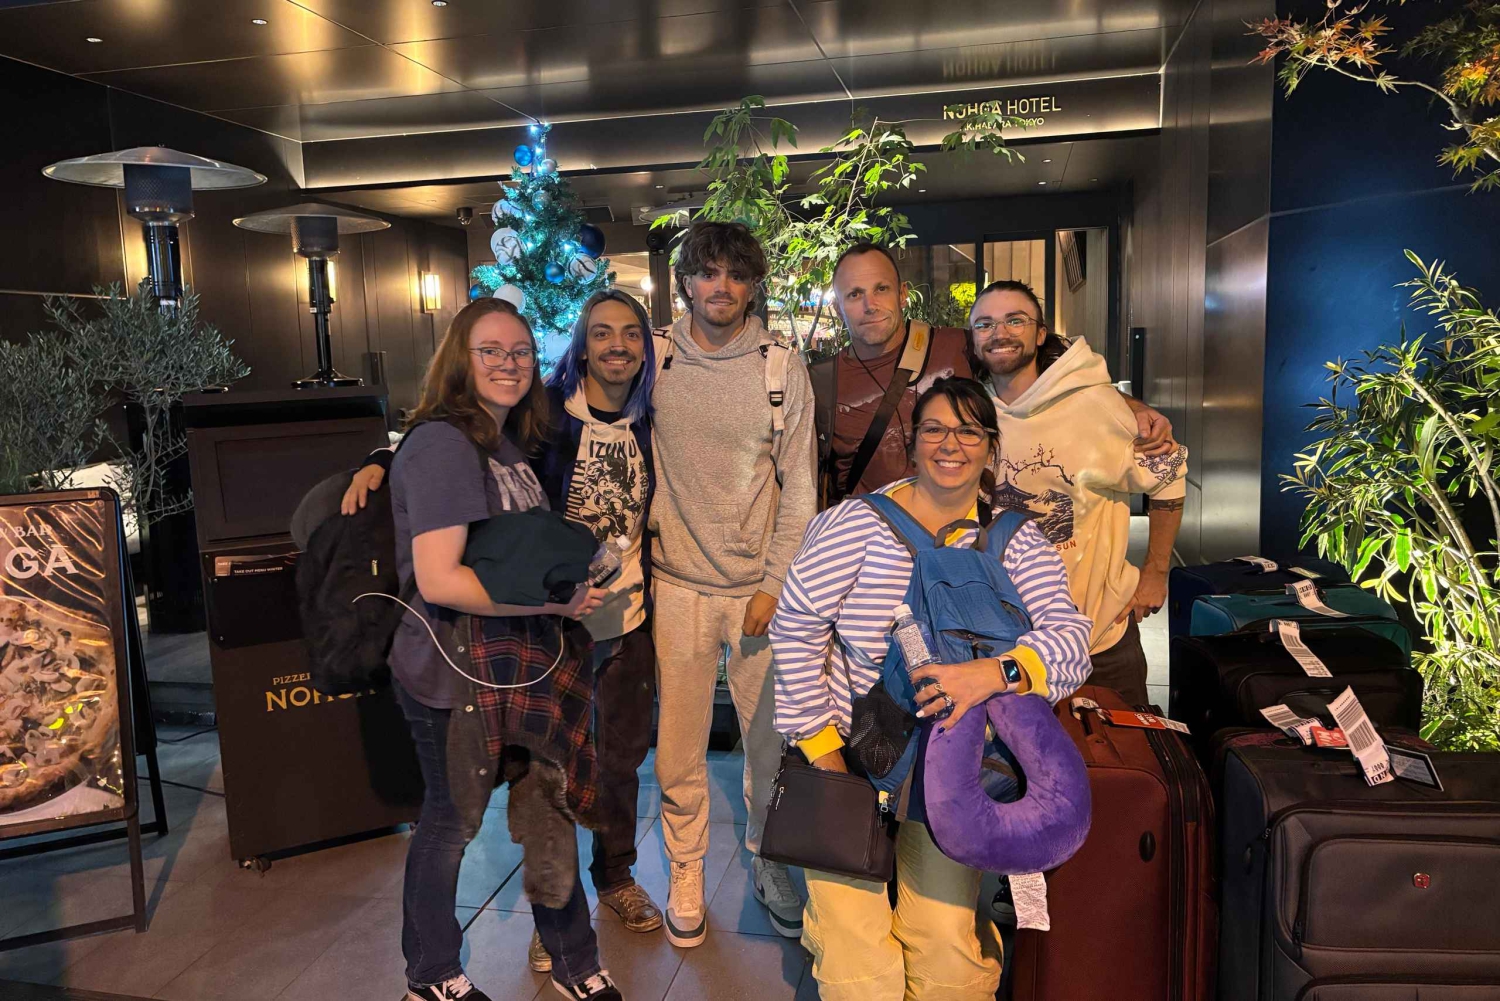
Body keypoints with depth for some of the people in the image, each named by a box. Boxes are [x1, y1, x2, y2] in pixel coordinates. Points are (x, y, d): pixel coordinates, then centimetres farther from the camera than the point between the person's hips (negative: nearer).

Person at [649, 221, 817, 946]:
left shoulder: (784, 367, -2)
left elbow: (799, 487, -1)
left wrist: (774, 586, -6)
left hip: (761, 585, 0)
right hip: (678, 583, 1)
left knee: (771, 736, 9)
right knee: (678, 743, 8)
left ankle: (767, 860, 33)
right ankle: (685, 873, 29)